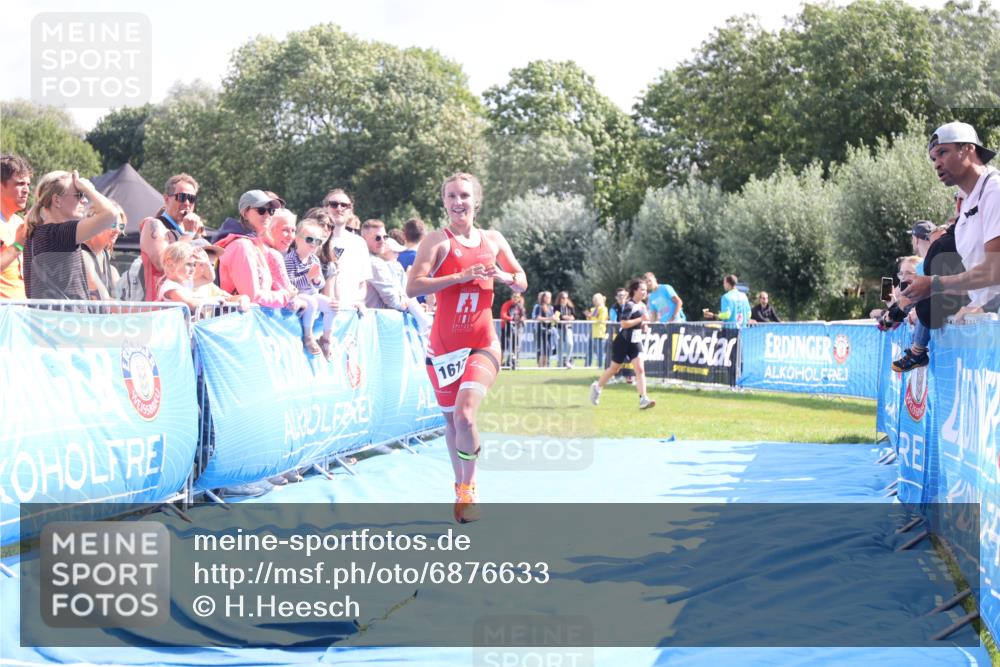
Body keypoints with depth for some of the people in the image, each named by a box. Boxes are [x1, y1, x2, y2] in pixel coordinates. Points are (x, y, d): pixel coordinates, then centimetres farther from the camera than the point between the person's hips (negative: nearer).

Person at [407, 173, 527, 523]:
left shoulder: (493, 240, 7)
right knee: (451, 420, 9)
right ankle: (461, 487, 29)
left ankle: (469, 487, 1)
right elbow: (413, 286, -17)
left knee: (465, 415, -18)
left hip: (482, 345, 1)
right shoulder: (438, 240, -5)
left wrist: (504, 276, -8)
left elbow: (522, 283, 15)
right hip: (444, 345, -1)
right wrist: (461, 276, -25)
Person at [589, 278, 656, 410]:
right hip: (623, 341, -6)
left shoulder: (643, 306, 9)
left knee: (640, 369, -10)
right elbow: (624, 323, -25)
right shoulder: (629, 305, -16)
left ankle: (643, 399, -18)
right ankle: (597, 387, 33)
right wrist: (641, 319, -24)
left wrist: (644, 325, 2)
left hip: (635, 342, 6)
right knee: (614, 369, 9)